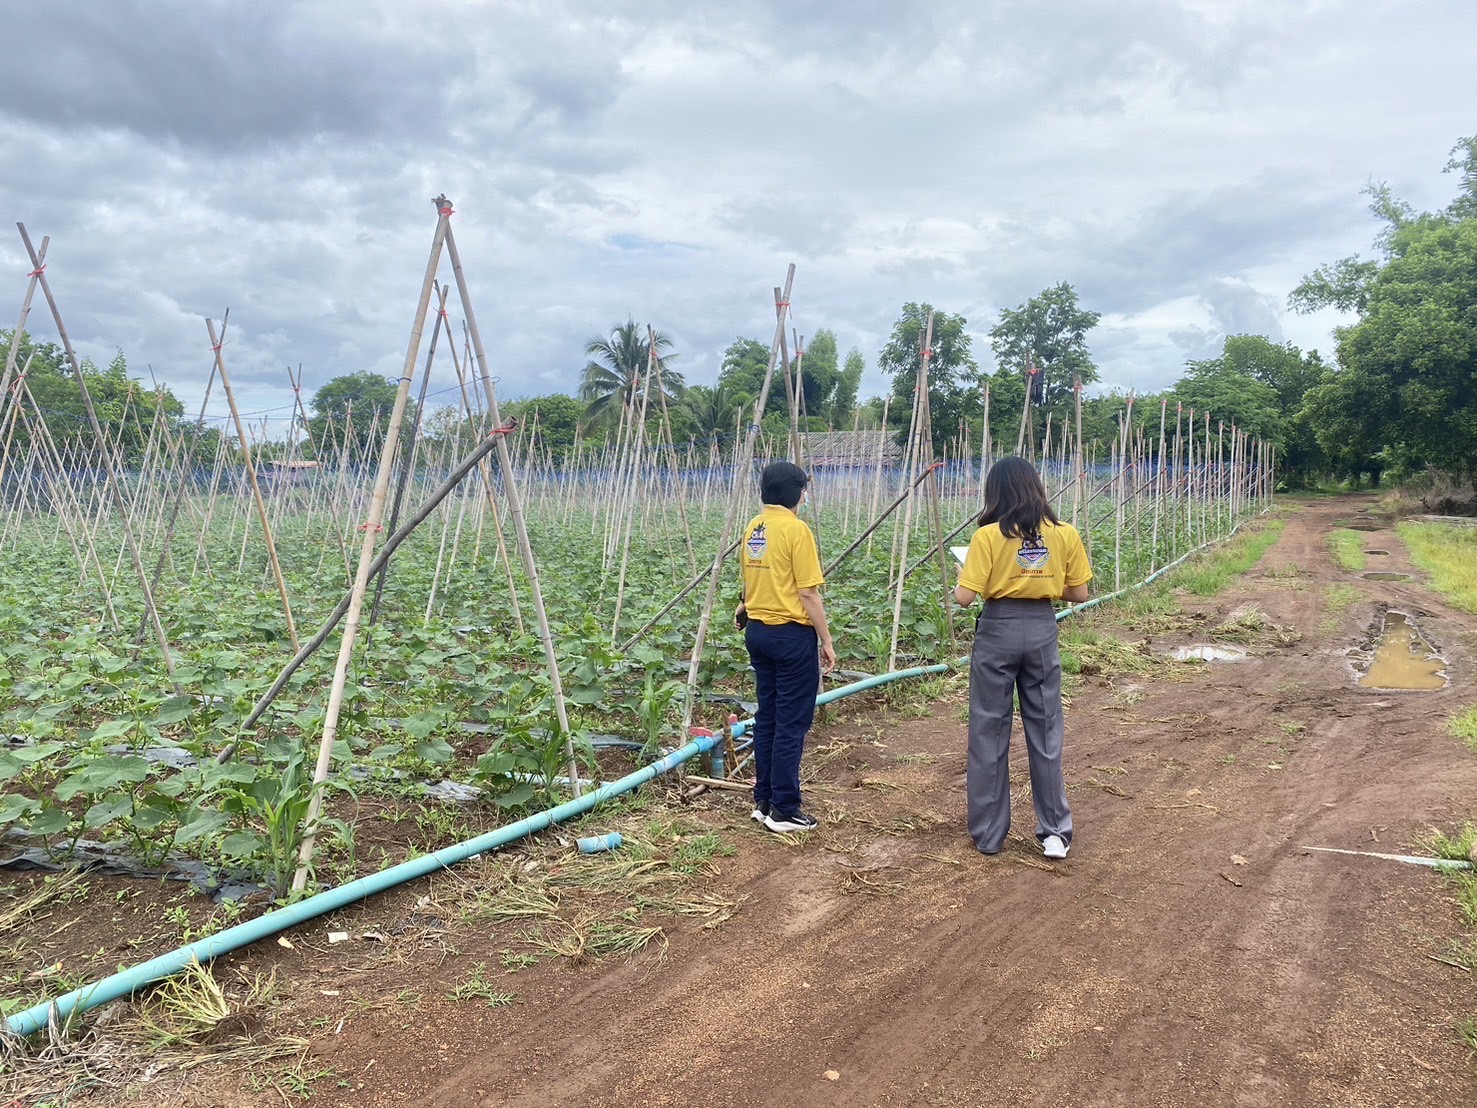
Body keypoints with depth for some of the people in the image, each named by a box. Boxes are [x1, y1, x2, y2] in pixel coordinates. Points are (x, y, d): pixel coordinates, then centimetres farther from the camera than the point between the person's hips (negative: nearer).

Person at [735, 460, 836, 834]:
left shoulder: (752, 528, 8)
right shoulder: (796, 529, -14)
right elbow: (808, 594, -14)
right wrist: (827, 642, -7)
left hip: (758, 631, 8)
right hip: (791, 634, -8)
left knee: (766, 717, 14)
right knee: (791, 723, -1)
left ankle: (763, 801, 21)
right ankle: (784, 810, 4)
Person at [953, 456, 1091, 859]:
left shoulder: (988, 536, -11)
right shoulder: (1065, 534, -1)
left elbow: (965, 597, -13)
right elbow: (1079, 594, 4)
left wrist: (962, 579, 8)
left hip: (998, 631, -3)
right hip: (1042, 630, 3)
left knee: (989, 731, 8)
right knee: (1046, 731, 12)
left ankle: (988, 834, 16)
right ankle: (1055, 832, 18)